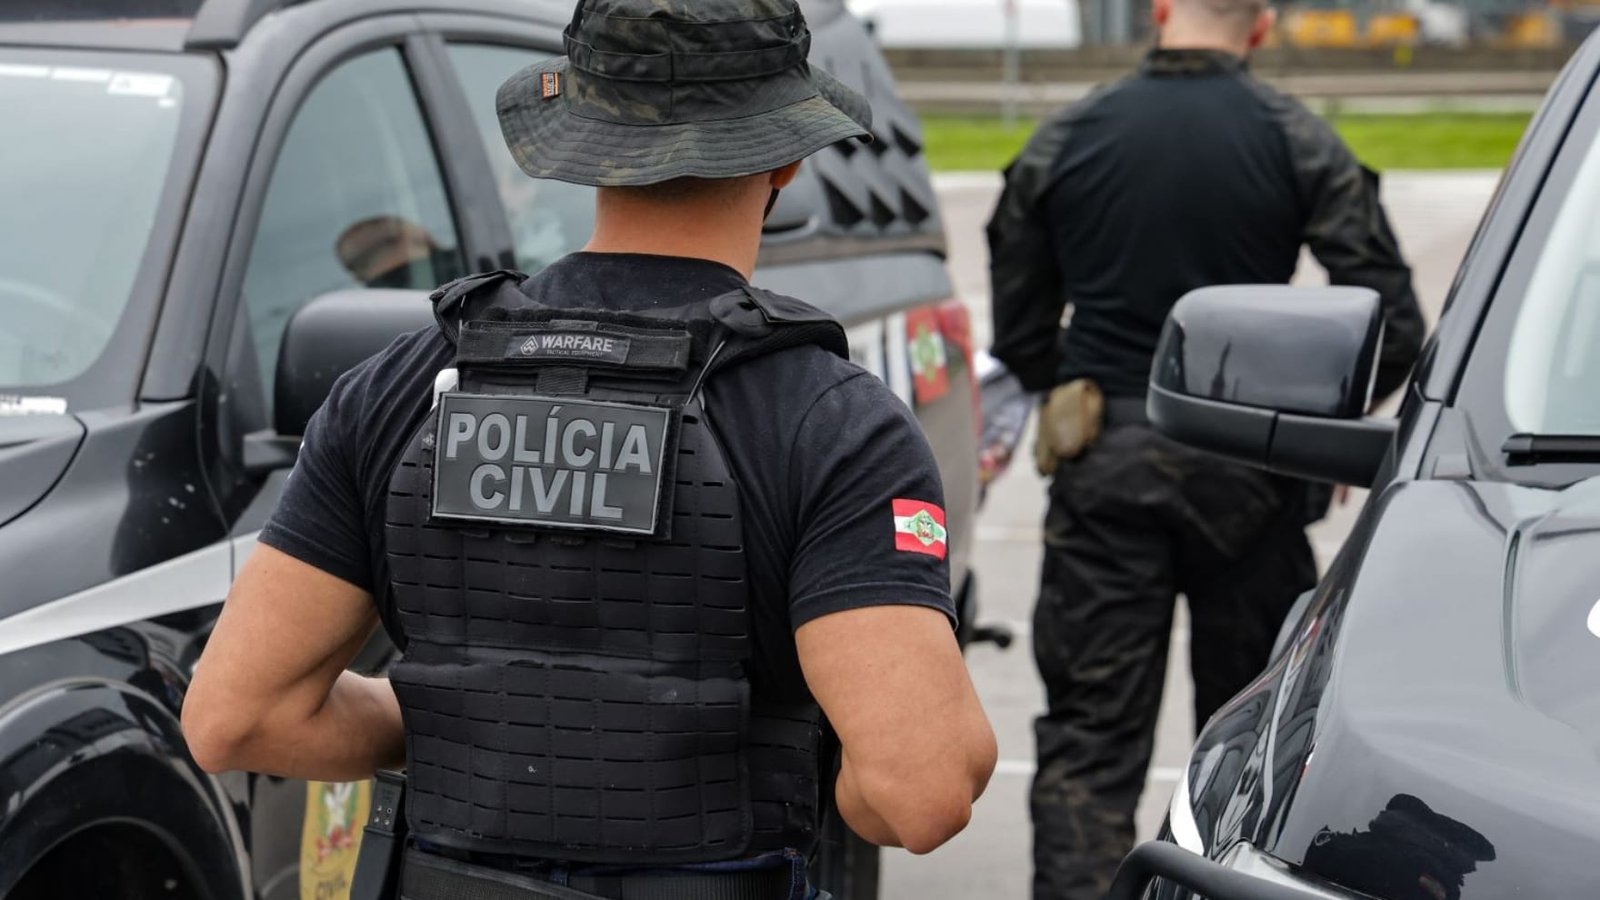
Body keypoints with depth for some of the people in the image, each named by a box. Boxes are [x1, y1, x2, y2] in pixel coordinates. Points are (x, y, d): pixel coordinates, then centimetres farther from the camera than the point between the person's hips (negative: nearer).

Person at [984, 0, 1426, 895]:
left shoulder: (1060, 142, 2)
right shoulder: (1298, 142, -3)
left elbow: (1019, 330, 8)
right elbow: (1394, 326, -6)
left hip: (1101, 462, 1)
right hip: (1244, 469, -1)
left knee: (1088, 731, 2)